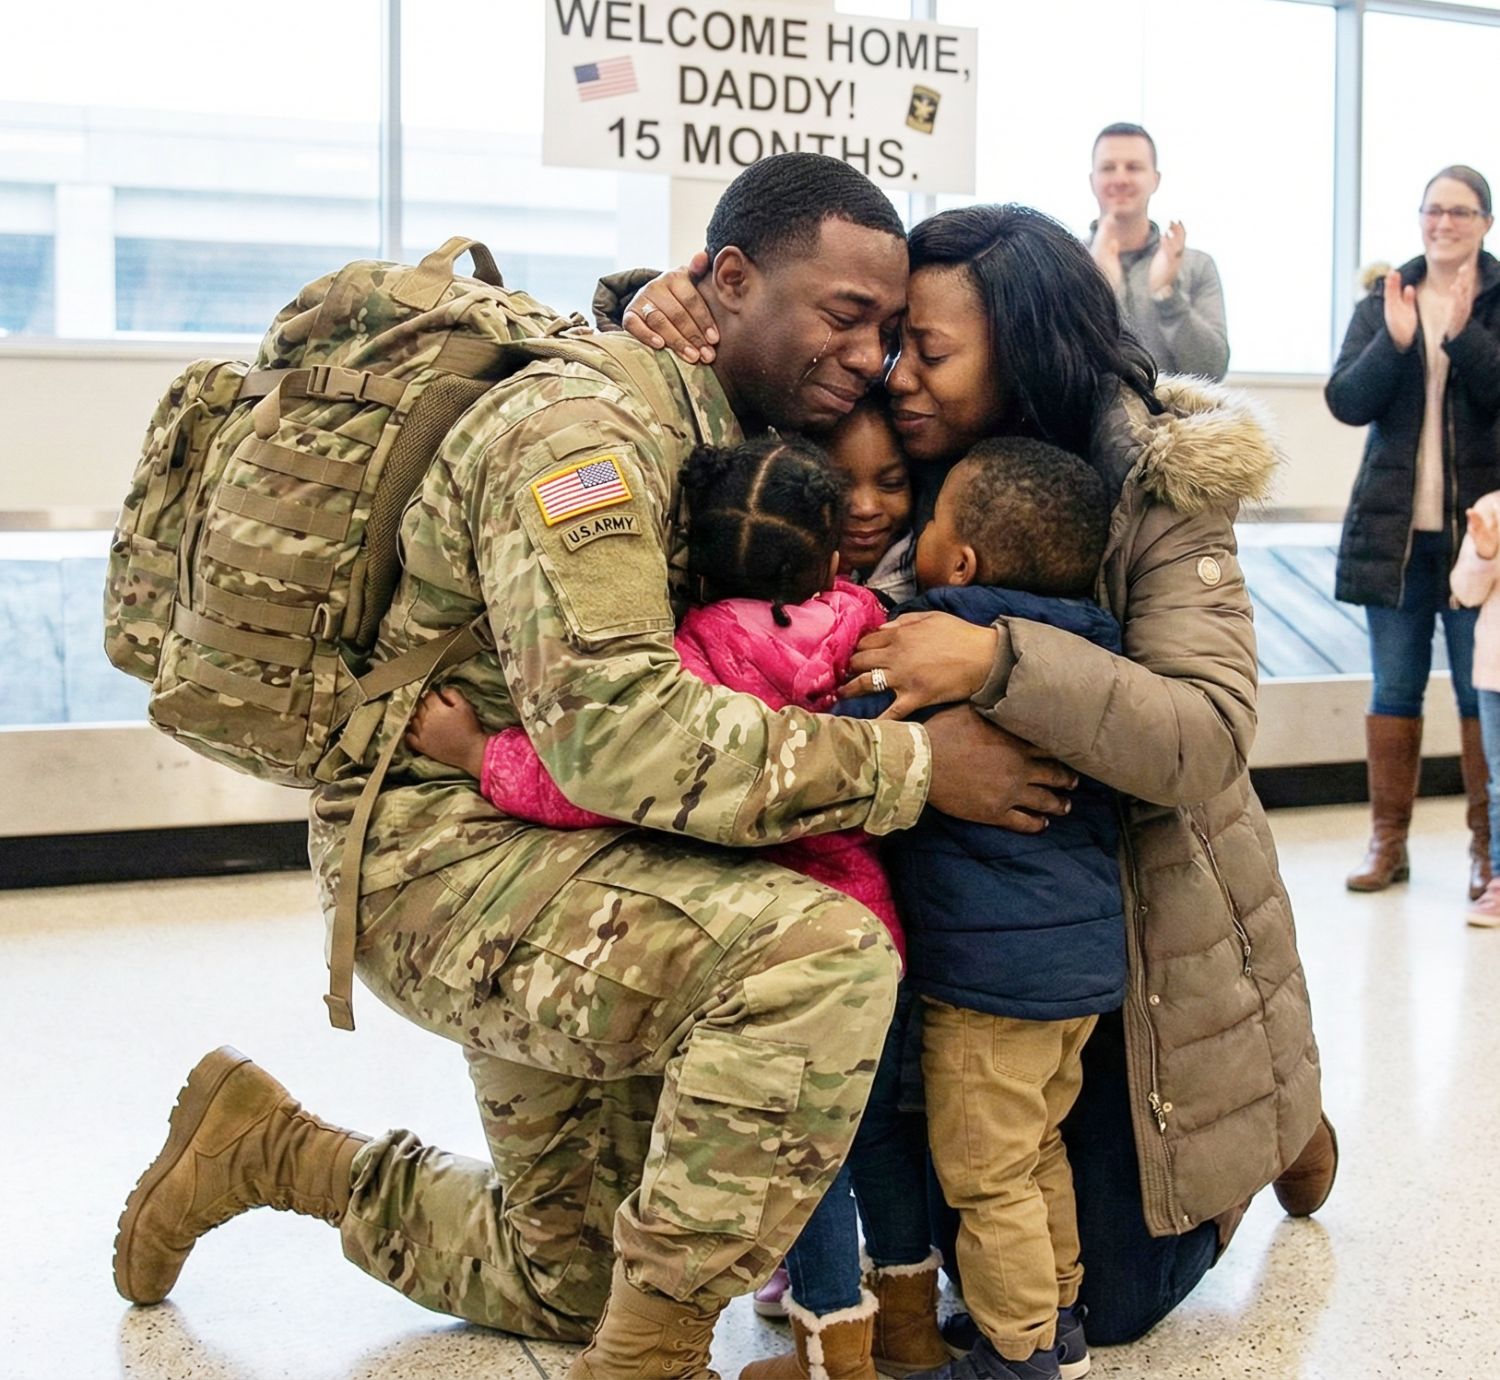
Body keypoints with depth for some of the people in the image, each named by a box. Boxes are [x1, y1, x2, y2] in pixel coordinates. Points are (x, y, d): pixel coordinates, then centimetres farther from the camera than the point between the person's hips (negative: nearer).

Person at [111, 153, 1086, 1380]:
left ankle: (272, 1148, 33)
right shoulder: (585, 425, -21)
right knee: (821, 952, -32)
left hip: (563, 864, 9)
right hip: (450, 854, -9)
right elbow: (615, 730, -31)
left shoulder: (743, 433, 9)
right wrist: (909, 765, -29)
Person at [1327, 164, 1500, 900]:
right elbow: (1346, 401, -3)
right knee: (1393, 689, 8)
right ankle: (1388, 840, 17)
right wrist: (1395, 342, -17)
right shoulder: (1382, 299, 8)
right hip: (1395, 526, 2)